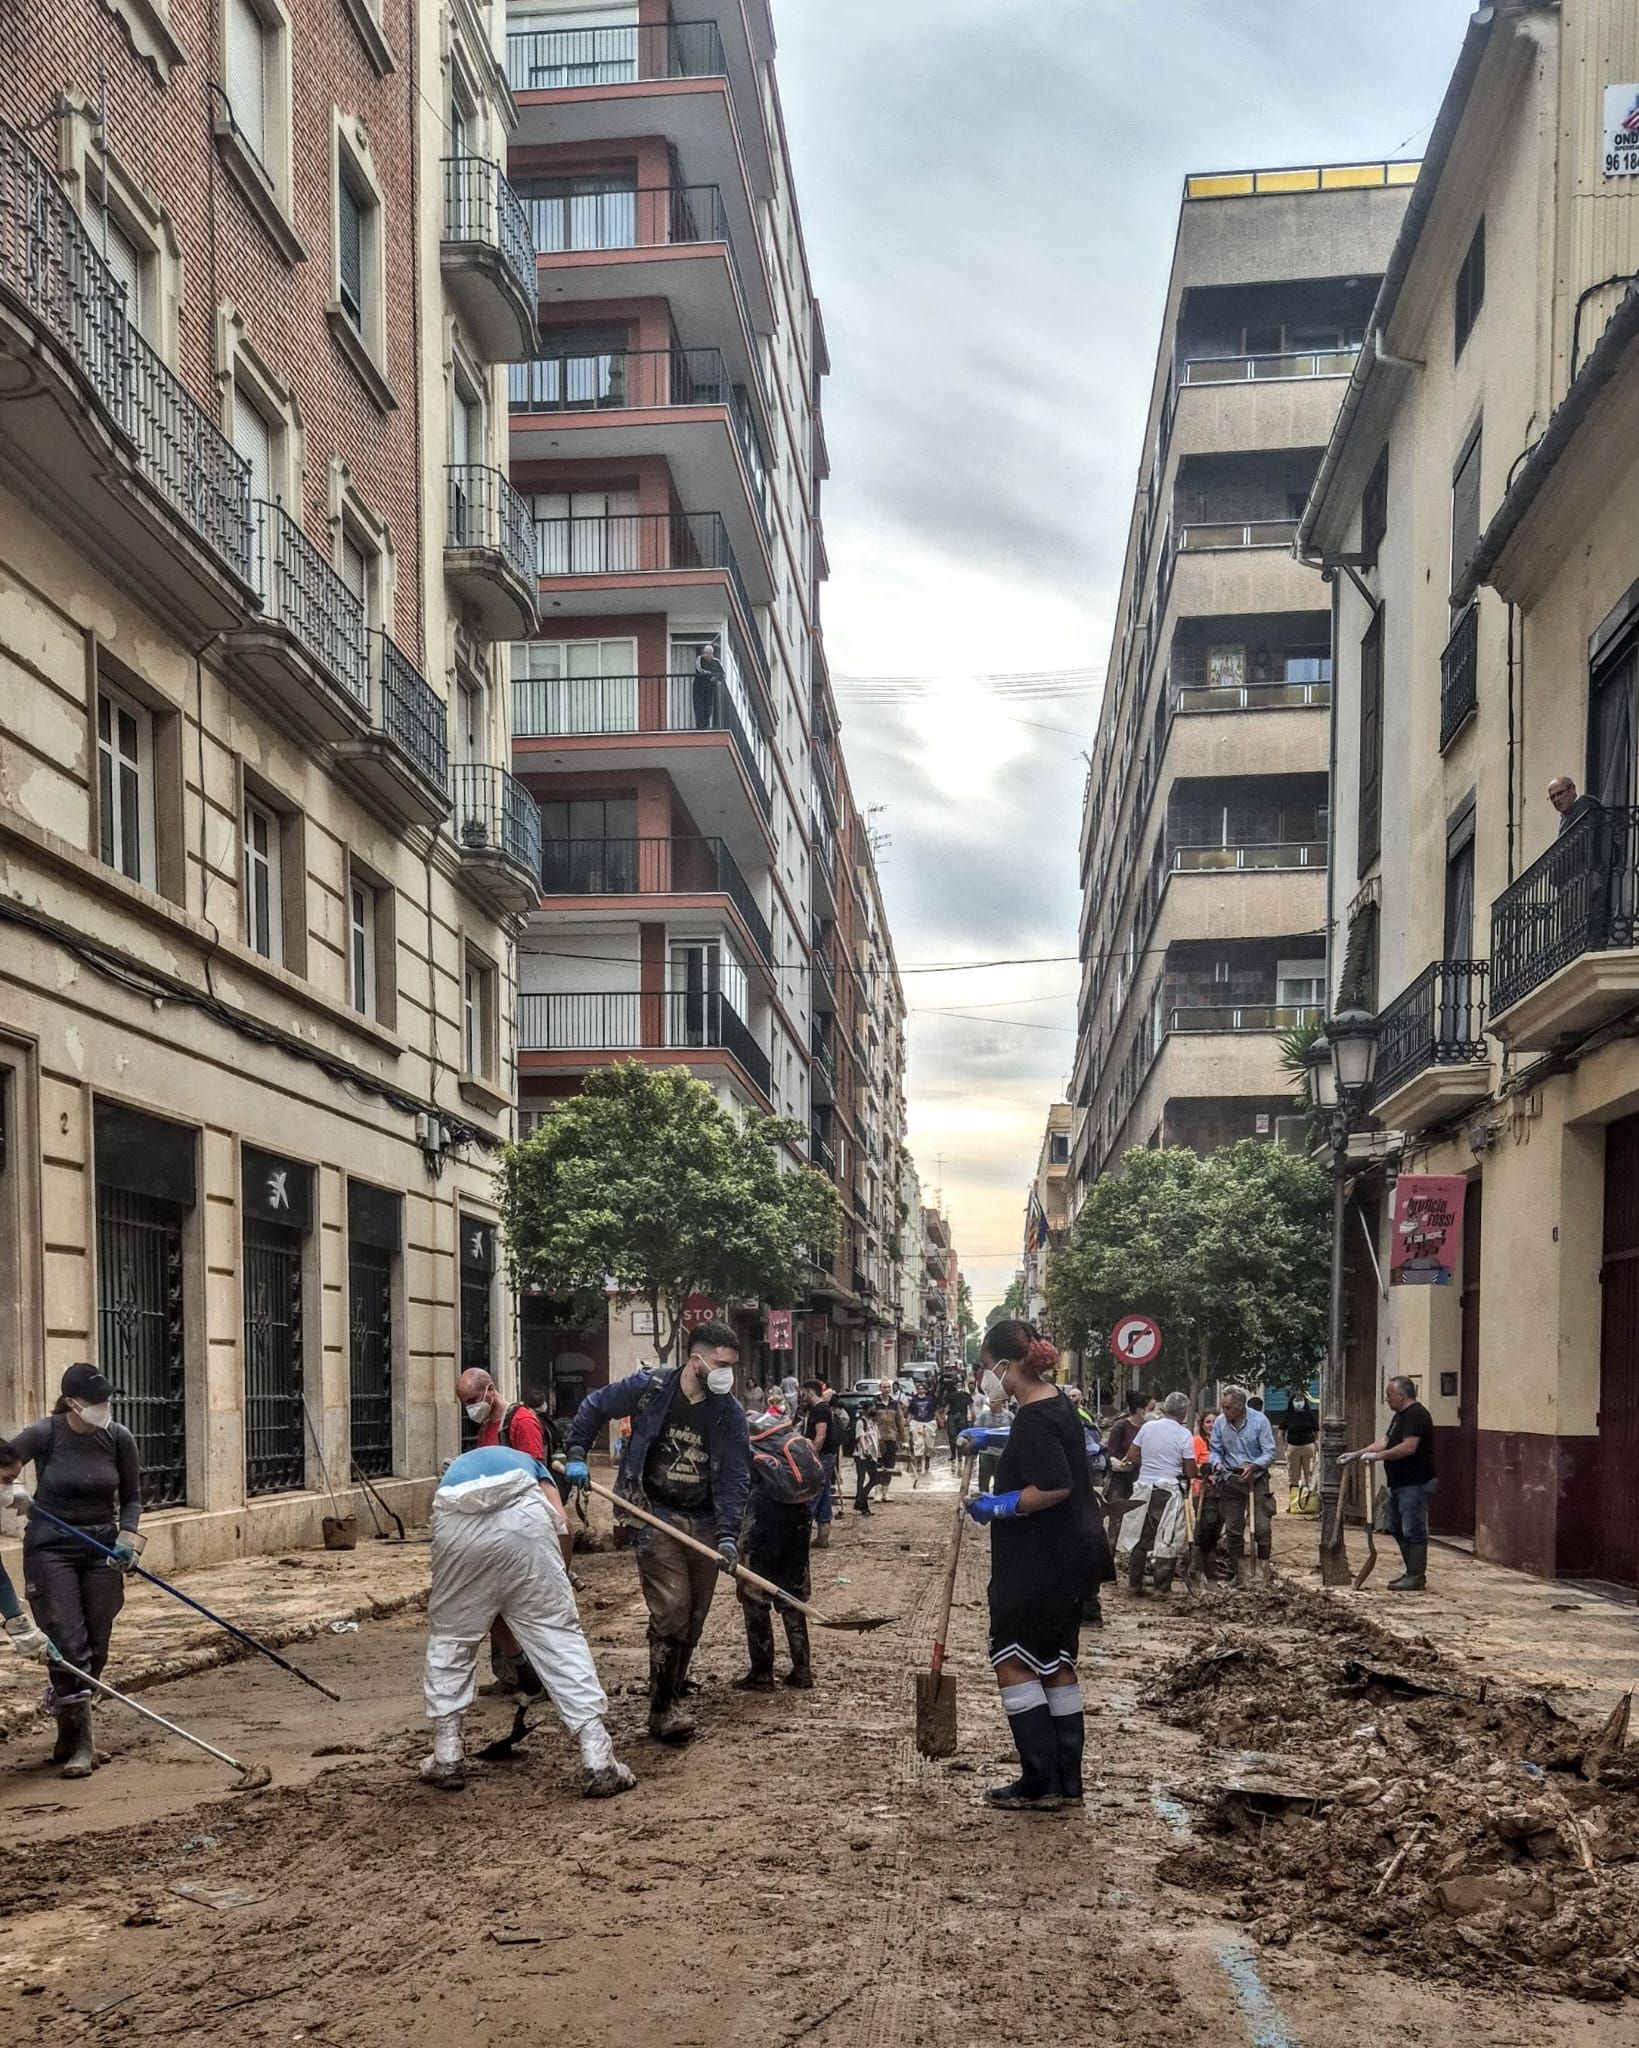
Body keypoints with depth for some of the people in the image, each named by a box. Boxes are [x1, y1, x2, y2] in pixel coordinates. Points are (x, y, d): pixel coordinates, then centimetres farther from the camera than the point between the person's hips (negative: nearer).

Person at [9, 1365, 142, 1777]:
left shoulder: (119, 1439, -5)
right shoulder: (44, 1435, -14)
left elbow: (131, 1496, 7)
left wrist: (127, 1536, -8)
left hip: (101, 1548, 3)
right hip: (51, 1547, -3)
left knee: (96, 1649, 4)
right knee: (68, 1647, -9)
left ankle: (72, 1721, 28)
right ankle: (80, 1743, 1)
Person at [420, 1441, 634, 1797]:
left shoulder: (454, 1470, 43)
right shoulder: (527, 1462, 41)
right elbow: (560, 1524, 15)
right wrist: (553, 1584, 27)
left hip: (456, 1522, 1)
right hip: (521, 1516, -1)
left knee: (448, 1639, 23)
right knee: (558, 1637, 7)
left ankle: (447, 1759, 28)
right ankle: (599, 1764, 5)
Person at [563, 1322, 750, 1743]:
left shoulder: (730, 1414, -2)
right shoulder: (647, 1389, -8)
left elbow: (734, 1478, -5)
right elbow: (594, 1406, 8)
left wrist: (728, 1535, -16)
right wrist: (577, 1454, 1)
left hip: (704, 1523, 4)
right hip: (655, 1516, -4)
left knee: (693, 1619, 10)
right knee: (671, 1608, -16)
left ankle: (672, 1696, 27)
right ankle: (663, 1709, -8)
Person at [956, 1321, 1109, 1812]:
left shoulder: (1035, 1417, -21)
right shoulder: (1054, 1401, 10)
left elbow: (1054, 1486, -28)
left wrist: (999, 1507, -18)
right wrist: (989, 1438, 27)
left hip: (1040, 1564, -10)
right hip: (1069, 1555, 10)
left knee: (1013, 1662, -2)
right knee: (1056, 1663, 15)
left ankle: (1039, 1784, -1)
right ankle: (1067, 1782, 20)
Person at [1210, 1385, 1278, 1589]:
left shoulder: (1259, 1420, -11)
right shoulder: (1220, 1423, -2)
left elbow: (1269, 1453, -9)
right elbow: (1215, 1450, 9)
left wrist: (1253, 1466, -26)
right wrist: (1218, 1463, -13)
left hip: (1256, 1478, -3)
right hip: (1230, 1479, 3)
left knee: (1262, 1527, -8)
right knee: (1233, 1529, 4)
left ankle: (1263, 1570, 5)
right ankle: (1241, 1573, 15)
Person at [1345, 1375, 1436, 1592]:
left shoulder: (1416, 1415, -16)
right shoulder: (1400, 1416, 18)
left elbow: (1408, 1447, -26)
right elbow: (1385, 1441, 20)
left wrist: (1378, 1456, -20)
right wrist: (1356, 1454, 13)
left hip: (1414, 1484, -11)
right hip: (1400, 1484, 11)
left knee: (1413, 1531, -6)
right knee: (1396, 1527, 16)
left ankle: (1416, 1578, -2)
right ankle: (1412, 1572, 23)